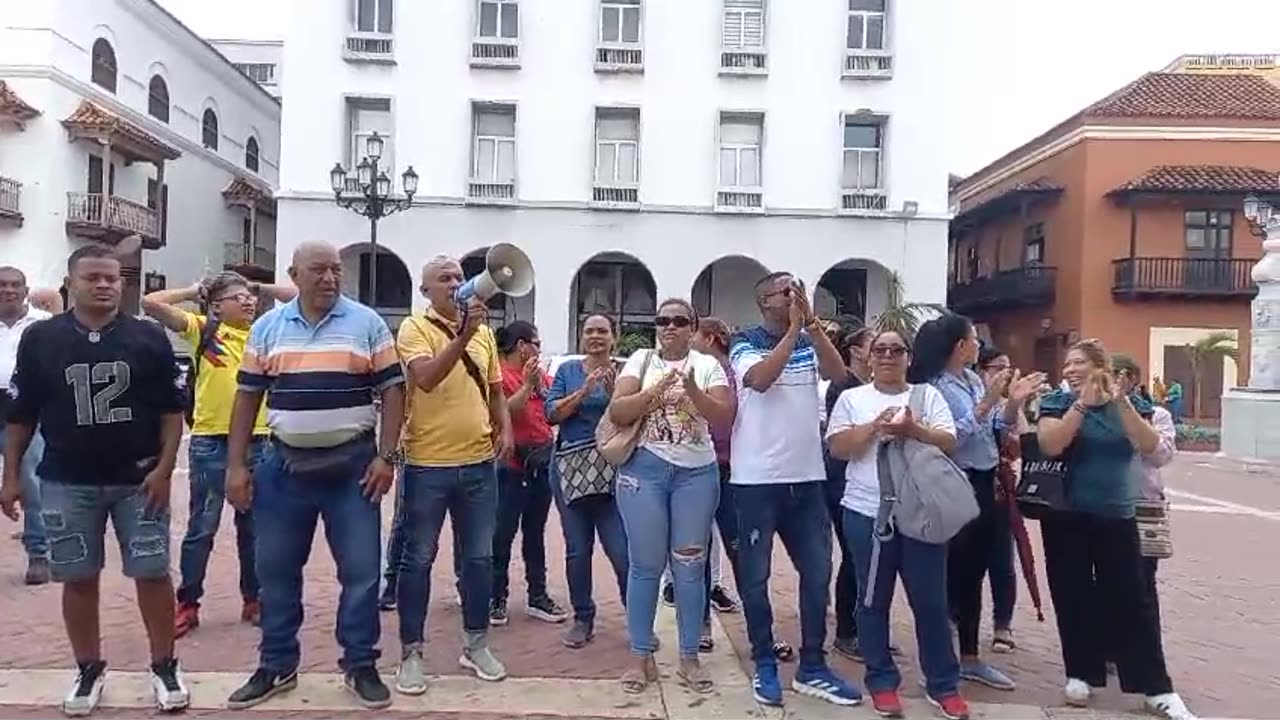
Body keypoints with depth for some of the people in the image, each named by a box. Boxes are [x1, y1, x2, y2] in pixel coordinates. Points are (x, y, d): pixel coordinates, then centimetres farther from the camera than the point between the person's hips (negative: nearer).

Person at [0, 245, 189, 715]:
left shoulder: (149, 338, -2)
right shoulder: (40, 339, 1)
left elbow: (172, 409, 0)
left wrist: (164, 468, -8)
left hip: (140, 479, -1)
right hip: (67, 483, 1)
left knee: (152, 573, 2)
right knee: (78, 578, 9)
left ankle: (164, 667, 16)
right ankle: (89, 670, 25)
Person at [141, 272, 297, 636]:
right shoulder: (202, 329, -1)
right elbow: (150, 302, -9)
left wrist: (262, 288, 9)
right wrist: (194, 291, 1)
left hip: (256, 440, 3)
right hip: (210, 442, -3)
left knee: (252, 527, 13)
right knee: (202, 527, 7)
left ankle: (252, 599, 26)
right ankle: (188, 604, 19)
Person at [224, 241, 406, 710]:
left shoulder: (367, 323, -1)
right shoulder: (267, 327, 6)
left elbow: (392, 391, -1)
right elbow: (247, 397, 8)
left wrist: (386, 456, -9)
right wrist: (236, 466, 2)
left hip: (353, 464, -2)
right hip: (283, 464, 2)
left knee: (361, 570, 2)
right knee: (276, 570, 10)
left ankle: (360, 667, 17)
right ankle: (277, 667, 27)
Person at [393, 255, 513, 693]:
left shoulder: (483, 331, 10)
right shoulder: (414, 328, -6)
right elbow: (425, 378, -23)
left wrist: (505, 429, 4)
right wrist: (463, 335, -31)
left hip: (479, 463, 5)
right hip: (428, 464, -4)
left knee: (479, 558, 12)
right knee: (418, 559, 6)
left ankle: (475, 644, 27)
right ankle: (411, 653, 18)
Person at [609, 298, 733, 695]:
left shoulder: (707, 365, 5)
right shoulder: (640, 360, 4)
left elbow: (725, 416, -6)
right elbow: (617, 413, -6)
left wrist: (693, 390, -21)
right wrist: (657, 389, -18)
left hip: (696, 472, 1)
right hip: (644, 469, 0)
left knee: (690, 566, 7)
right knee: (645, 564, 5)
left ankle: (689, 658, 18)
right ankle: (641, 657, 16)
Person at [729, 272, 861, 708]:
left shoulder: (810, 342, 8)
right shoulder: (746, 343, -4)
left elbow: (838, 372, -9)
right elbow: (760, 379, -22)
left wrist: (811, 322, -15)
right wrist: (792, 329, -17)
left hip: (807, 478, 5)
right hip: (757, 480, -4)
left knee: (817, 573, 10)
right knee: (755, 577, 5)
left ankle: (812, 668, 23)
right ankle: (765, 665, 21)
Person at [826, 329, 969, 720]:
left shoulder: (928, 395, 7)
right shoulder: (852, 398, 5)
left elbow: (948, 443, -2)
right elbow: (838, 447, -5)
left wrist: (912, 429, -17)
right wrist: (875, 426, -17)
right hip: (868, 513, 0)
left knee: (931, 600, 6)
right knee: (874, 600, 8)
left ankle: (943, 685, 21)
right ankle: (882, 681, 22)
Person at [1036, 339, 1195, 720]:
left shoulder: (1130, 404, 3)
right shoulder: (1057, 402, -3)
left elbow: (1149, 446, -13)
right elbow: (1050, 445, -19)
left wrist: (1120, 400, -21)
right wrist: (1083, 402, -22)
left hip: (1117, 517, 1)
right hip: (1067, 517, -1)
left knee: (1132, 599, 1)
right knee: (1074, 597, 6)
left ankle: (1157, 688, 9)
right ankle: (1080, 673, 20)